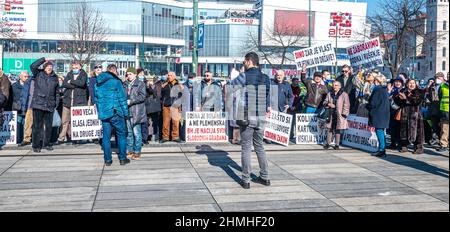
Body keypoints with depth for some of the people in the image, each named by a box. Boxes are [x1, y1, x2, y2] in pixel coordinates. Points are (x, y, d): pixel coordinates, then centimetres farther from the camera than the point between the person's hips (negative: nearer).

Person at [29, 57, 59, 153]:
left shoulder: (55, 77, 14)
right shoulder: (38, 74, 6)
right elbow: (32, 66, -12)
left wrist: (56, 103, 10)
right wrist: (44, 59, -6)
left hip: (50, 105, 3)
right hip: (38, 104, -3)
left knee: (48, 126, 8)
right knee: (37, 126, -1)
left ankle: (47, 144, 20)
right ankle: (36, 145, 5)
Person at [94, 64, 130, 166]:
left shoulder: (97, 82, 12)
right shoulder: (116, 81, -7)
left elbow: (96, 97, 17)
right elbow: (122, 98, -8)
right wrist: (126, 112, -3)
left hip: (103, 114, 5)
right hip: (115, 112, -5)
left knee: (106, 136, 9)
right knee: (121, 134, 7)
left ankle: (107, 159, 12)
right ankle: (122, 158, 10)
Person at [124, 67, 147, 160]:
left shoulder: (140, 84, -1)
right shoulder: (125, 85, 15)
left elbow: (142, 96, -11)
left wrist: (131, 101, -17)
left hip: (136, 113, -5)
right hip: (126, 112, 6)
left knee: (136, 133, -4)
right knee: (128, 132, 11)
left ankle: (137, 152, 4)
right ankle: (130, 151, 21)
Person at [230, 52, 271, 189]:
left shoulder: (244, 76, -9)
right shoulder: (266, 78, 6)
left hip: (247, 118, -4)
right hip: (261, 118, 5)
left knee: (246, 148, 2)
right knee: (259, 146, 16)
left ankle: (246, 180, 4)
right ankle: (265, 177, 20)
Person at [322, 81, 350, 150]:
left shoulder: (344, 94, 0)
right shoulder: (329, 94, 13)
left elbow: (346, 105, -2)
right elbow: (324, 102, 15)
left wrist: (344, 114, -9)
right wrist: (328, 104, -7)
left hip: (339, 115, -3)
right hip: (331, 115, 4)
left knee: (338, 130, -2)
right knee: (329, 129, 5)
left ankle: (337, 144, 8)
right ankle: (328, 143, 16)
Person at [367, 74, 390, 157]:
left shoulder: (377, 90, -15)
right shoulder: (385, 89, 11)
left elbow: (372, 103, -16)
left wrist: (367, 106, 5)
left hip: (377, 114, -9)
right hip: (385, 113, 9)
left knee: (379, 131, -5)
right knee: (382, 132, 13)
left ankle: (381, 150, -5)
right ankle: (382, 150, 19)